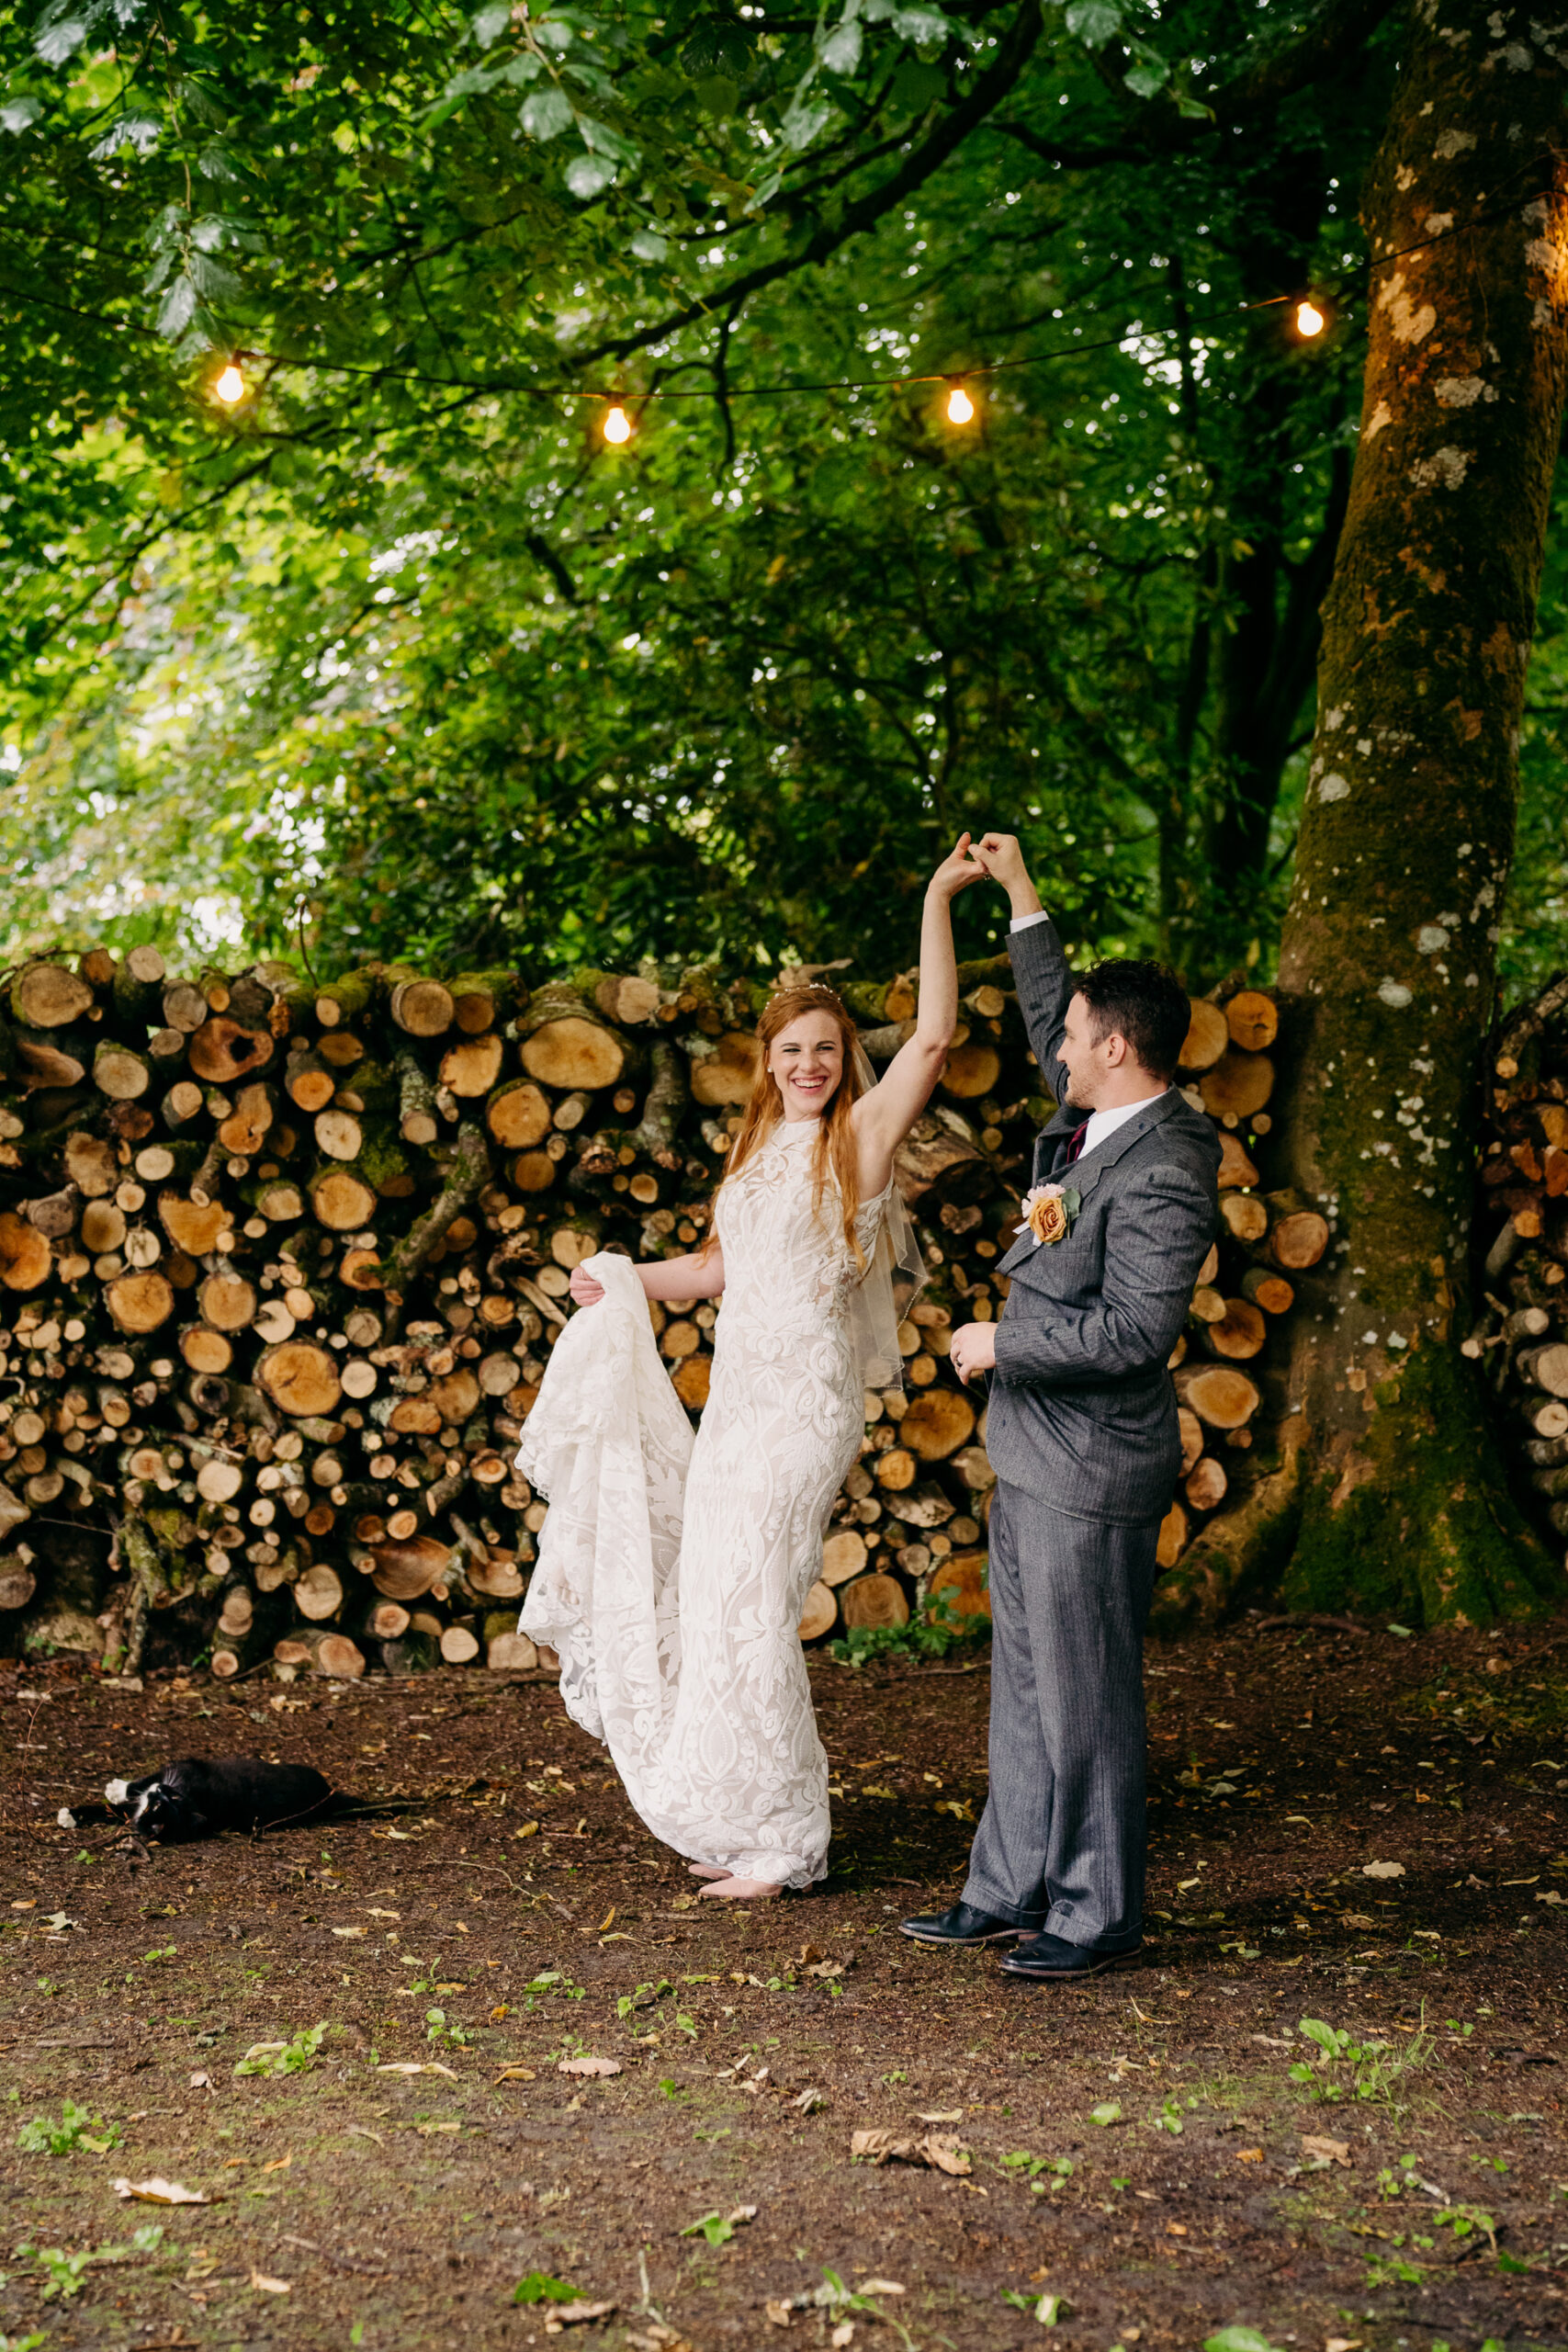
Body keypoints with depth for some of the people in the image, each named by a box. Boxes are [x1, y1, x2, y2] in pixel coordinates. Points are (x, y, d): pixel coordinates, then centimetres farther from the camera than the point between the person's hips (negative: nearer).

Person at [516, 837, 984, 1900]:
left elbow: (933, 1037, -21)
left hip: (804, 1402, -8)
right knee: (712, 1606, 11)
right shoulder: (761, 1150, 15)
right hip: (737, 1400, 8)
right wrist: (623, 1282, 17)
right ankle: (744, 1825, 24)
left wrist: (940, 901, -24)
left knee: (749, 1612, -6)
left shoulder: (862, 1136, -7)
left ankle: (785, 1841, 7)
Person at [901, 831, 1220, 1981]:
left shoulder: (1163, 1172, -21)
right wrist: (1020, 894, 27)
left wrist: (1001, 1345, -16)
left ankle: (1100, 1916, 12)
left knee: (1086, 1697, 0)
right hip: (1035, 1455, 10)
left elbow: (1133, 1330, -27)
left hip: (1091, 1470, -10)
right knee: (1027, 1686, 15)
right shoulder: (1096, 1121, 7)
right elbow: (1049, 1019, 26)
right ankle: (1010, 1893, 25)